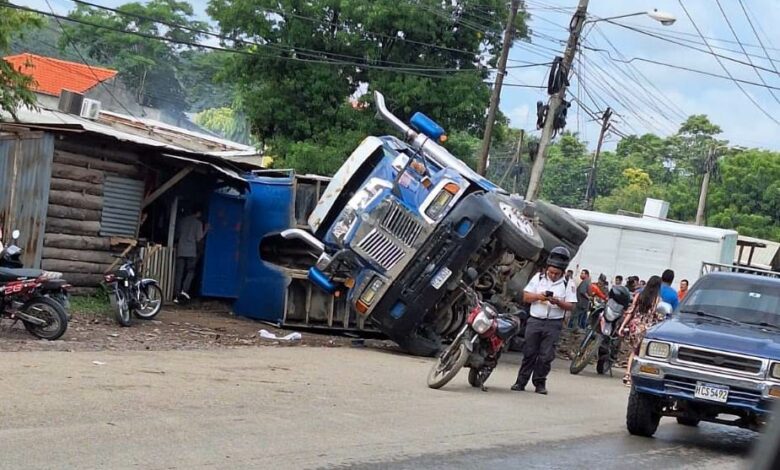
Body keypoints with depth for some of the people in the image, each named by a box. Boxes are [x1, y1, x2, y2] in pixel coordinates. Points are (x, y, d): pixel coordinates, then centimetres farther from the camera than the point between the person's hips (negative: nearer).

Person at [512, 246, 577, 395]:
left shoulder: (568, 284, 2)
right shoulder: (538, 278, 7)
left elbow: (571, 306, -2)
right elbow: (525, 297, 5)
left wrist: (558, 302, -20)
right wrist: (538, 296, -13)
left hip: (553, 323, -1)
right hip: (535, 320, 1)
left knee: (546, 356, -1)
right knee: (529, 353, 2)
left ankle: (540, 383, 10)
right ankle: (521, 382, 6)